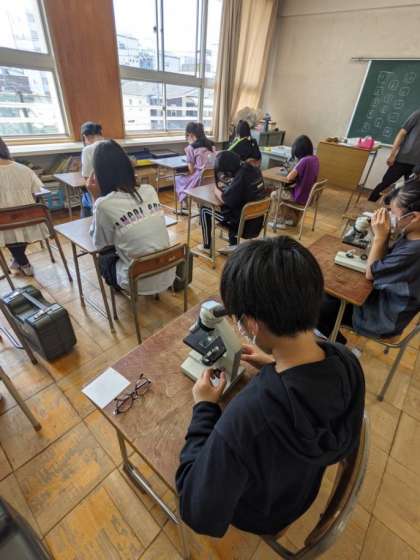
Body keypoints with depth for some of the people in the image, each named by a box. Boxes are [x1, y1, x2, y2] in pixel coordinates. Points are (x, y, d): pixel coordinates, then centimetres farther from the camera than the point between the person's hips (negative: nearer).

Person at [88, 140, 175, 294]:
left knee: (104, 257, 25)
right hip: (167, 276, 5)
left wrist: (96, 198, -5)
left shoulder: (105, 204, -20)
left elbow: (100, 244, -1)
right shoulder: (150, 190, -4)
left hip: (140, 283, -4)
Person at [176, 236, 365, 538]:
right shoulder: (347, 361, -28)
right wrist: (276, 365, -8)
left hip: (259, 511, -4)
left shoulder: (247, 417, -48)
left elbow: (199, 515, -31)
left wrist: (204, 408, -25)